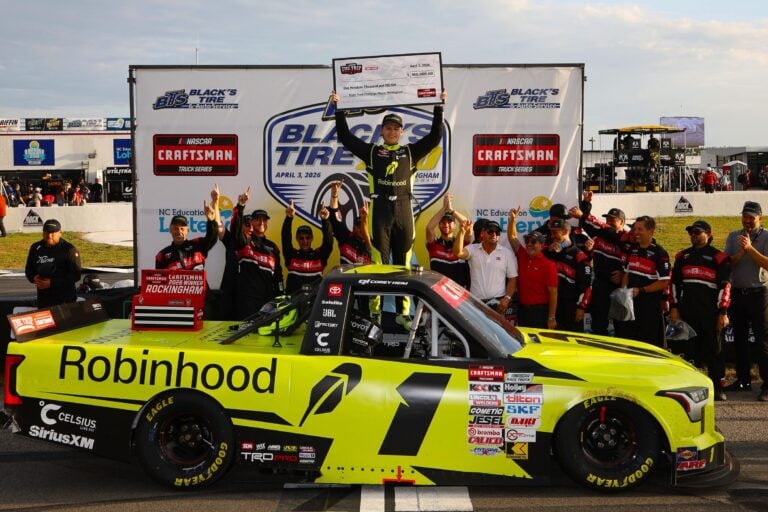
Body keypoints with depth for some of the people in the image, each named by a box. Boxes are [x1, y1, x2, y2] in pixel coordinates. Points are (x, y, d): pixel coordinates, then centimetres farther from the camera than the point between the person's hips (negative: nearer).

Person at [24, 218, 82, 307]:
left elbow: (76, 275, -12)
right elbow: (28, 268, 20)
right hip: (43, 299, 5)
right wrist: (33, 278, -5)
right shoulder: (36, 248, 9)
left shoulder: (69, 250, -8)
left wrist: (52, 283, -19)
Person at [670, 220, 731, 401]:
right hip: (687, 310, 3)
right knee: (690, 347, 4)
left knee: (713, 348, 0)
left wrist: (723, 312, -8)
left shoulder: (719, 257, 3)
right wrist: (674, 307, 7)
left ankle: (717, 387, 5)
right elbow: (674, 283, 16)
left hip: (710, 312, -3)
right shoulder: (682, 257, 16)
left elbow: (725, 285, -1)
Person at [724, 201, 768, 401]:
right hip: (737, 292, 5)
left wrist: (750, 248, -21)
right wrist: (740, 254, -15)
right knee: (739, 338, 11)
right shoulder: (733, 237, 10)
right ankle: (743, 380, 22)